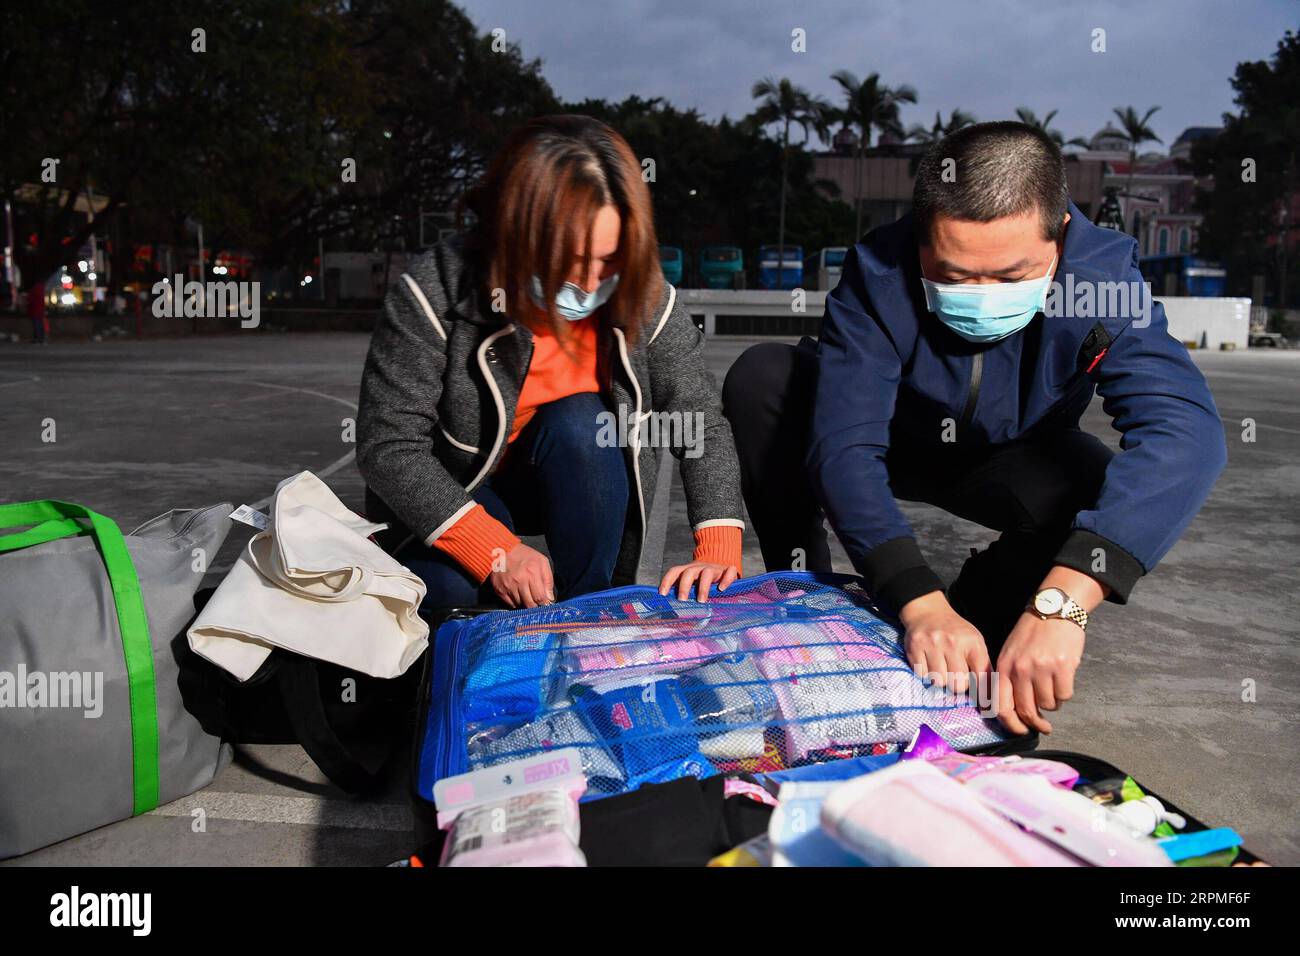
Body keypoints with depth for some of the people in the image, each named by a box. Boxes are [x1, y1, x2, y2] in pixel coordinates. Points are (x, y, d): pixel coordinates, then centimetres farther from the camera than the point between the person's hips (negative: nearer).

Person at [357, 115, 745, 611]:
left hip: (577, 481, 3)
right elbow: (387, 445, -26)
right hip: (450, 497, -2)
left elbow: (702, 423, -16)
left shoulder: (643, 297, -18)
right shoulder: (438, 292, -26)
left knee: (579, 421, -30)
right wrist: (495, 551, -34)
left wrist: (718, 548, -30)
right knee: (449, 588, -30)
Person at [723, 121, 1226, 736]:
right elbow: (843, 447, -39)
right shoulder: (879, 270, -32)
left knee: (1107, 497, -33)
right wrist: (919, 600, -53)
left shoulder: (1104, 272, -31)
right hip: (897, 440, 0)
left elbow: (1184, 429, -45)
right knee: (760, 378, -25)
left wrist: (1060, 603, -59)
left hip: (1010, 460, 0)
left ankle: (968, 624, -6)